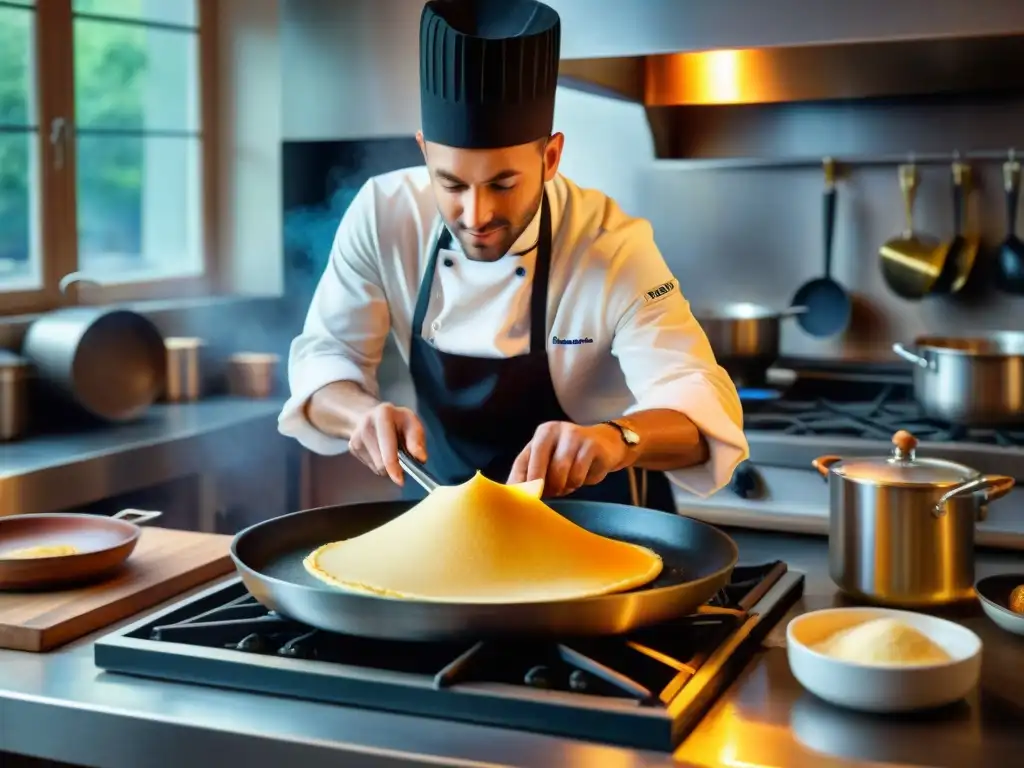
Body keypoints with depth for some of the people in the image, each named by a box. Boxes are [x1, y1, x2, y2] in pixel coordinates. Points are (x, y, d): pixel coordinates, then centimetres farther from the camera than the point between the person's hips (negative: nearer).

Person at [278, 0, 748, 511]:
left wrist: (617, 439, -49)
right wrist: (365, 415, -29)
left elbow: (704, 410, -28)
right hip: (443, 501, 2)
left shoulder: (613, 248, -21)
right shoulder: (383, 216, -13)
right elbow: (324, 357, -7)